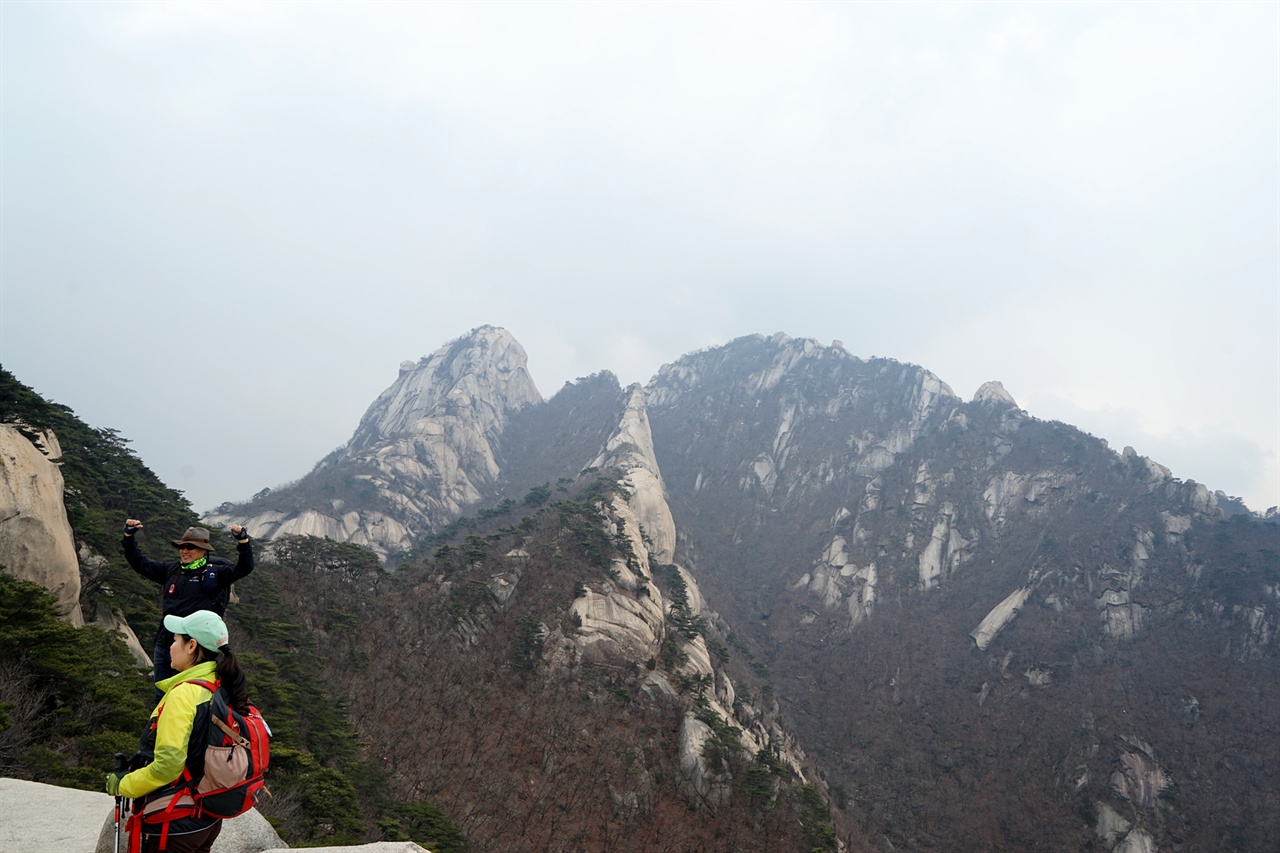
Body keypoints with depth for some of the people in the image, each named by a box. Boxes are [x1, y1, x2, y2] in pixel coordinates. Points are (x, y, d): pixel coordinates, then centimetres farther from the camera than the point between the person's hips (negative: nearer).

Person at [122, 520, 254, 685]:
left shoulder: (215, 572, -6)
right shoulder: (171, 569, 10)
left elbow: (244, 568, -18)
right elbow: (141, 564, 18)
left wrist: (243, 541, -32)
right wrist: (129, 536, 11)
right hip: (165, 645, 5)